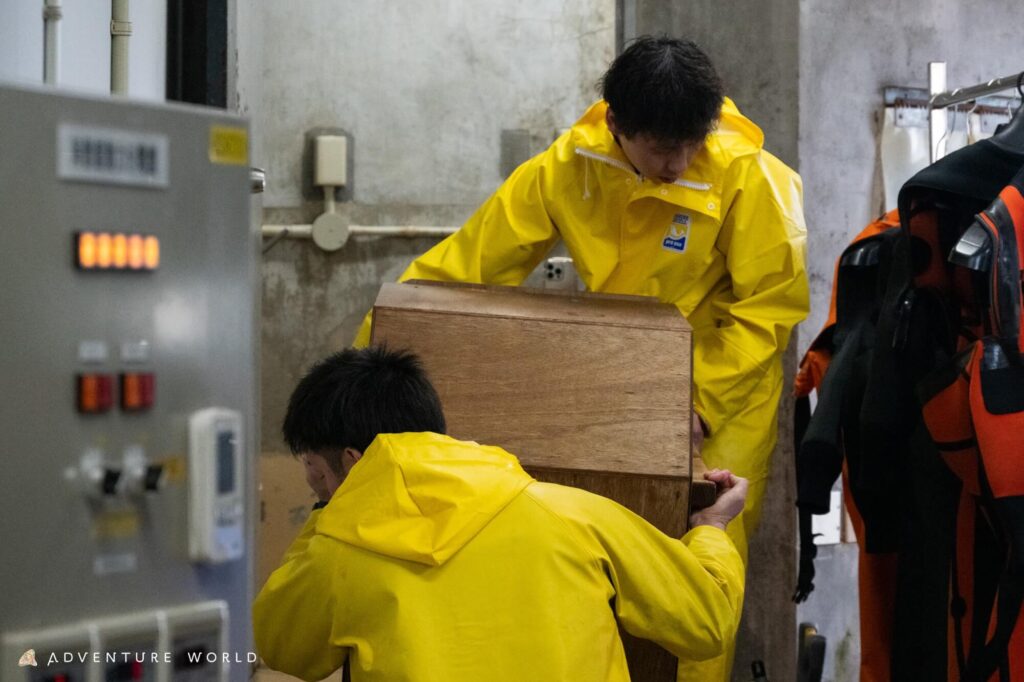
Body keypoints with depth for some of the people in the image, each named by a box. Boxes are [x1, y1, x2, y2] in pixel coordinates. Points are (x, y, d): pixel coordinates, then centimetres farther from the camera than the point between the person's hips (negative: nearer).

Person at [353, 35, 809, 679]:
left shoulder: (747, 174, -23)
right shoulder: (571, 167, -14)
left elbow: (770, 303, -17)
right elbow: (467, 263, -13)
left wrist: (702, 398, -24)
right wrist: (380, 340, -20)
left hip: (726, 389, -3)